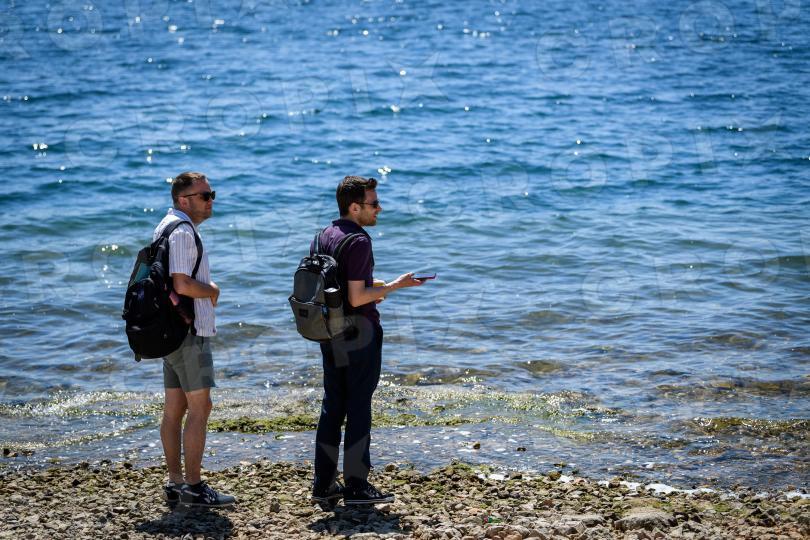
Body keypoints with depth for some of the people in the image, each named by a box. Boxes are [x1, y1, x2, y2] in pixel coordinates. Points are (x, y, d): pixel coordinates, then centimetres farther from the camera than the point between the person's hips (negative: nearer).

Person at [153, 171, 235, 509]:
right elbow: (183, 285, -25)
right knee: (199, 408, -7)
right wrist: (212, 290, -7)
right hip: (189, 331, -10)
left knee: (174, 408, 10)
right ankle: (193, 488, -5)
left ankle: (175, 484, 14)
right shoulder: (182, 231, -15)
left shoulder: (167, 227, 17)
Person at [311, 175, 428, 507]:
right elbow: (356, 298, -21)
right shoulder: (358, 241, -17)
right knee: (358, 406, -1)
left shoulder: (323, 237, 9)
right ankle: (356, 486, 3)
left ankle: (324, 485, 14)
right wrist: (395, 286, -11)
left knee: (331, 405, 11)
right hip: (358, 331, -8)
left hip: (329, 329, 8)